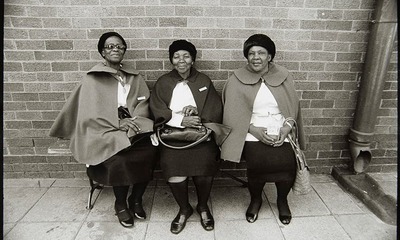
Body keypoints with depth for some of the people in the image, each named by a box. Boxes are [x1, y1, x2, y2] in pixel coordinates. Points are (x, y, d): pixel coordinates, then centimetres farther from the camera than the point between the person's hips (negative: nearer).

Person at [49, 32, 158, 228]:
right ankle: (121, 205, -1)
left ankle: (136, 199, -1)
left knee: (150, 150, -25)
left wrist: (132, 120, -12)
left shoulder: (133, 76, 16)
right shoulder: (93, 78, 4)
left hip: (132, 125, 3)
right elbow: (91, 113, -4)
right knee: (118, 159, -30)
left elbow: (144, 104, 8)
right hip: (104, 129, -3)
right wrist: (117, 123, -16)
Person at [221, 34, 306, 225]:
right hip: (252, 132, -1)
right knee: (257, 163, -24)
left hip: (281, 130, 2)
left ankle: (282, 200, 15)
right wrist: (254, 129, -14)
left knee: (287, 163, -20)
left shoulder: (283, 76, 8)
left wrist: (287, 127, -8)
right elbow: (234, 112, -2)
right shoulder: (237, 79, 1)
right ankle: (255, 199, 10)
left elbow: (293, 105, 9)